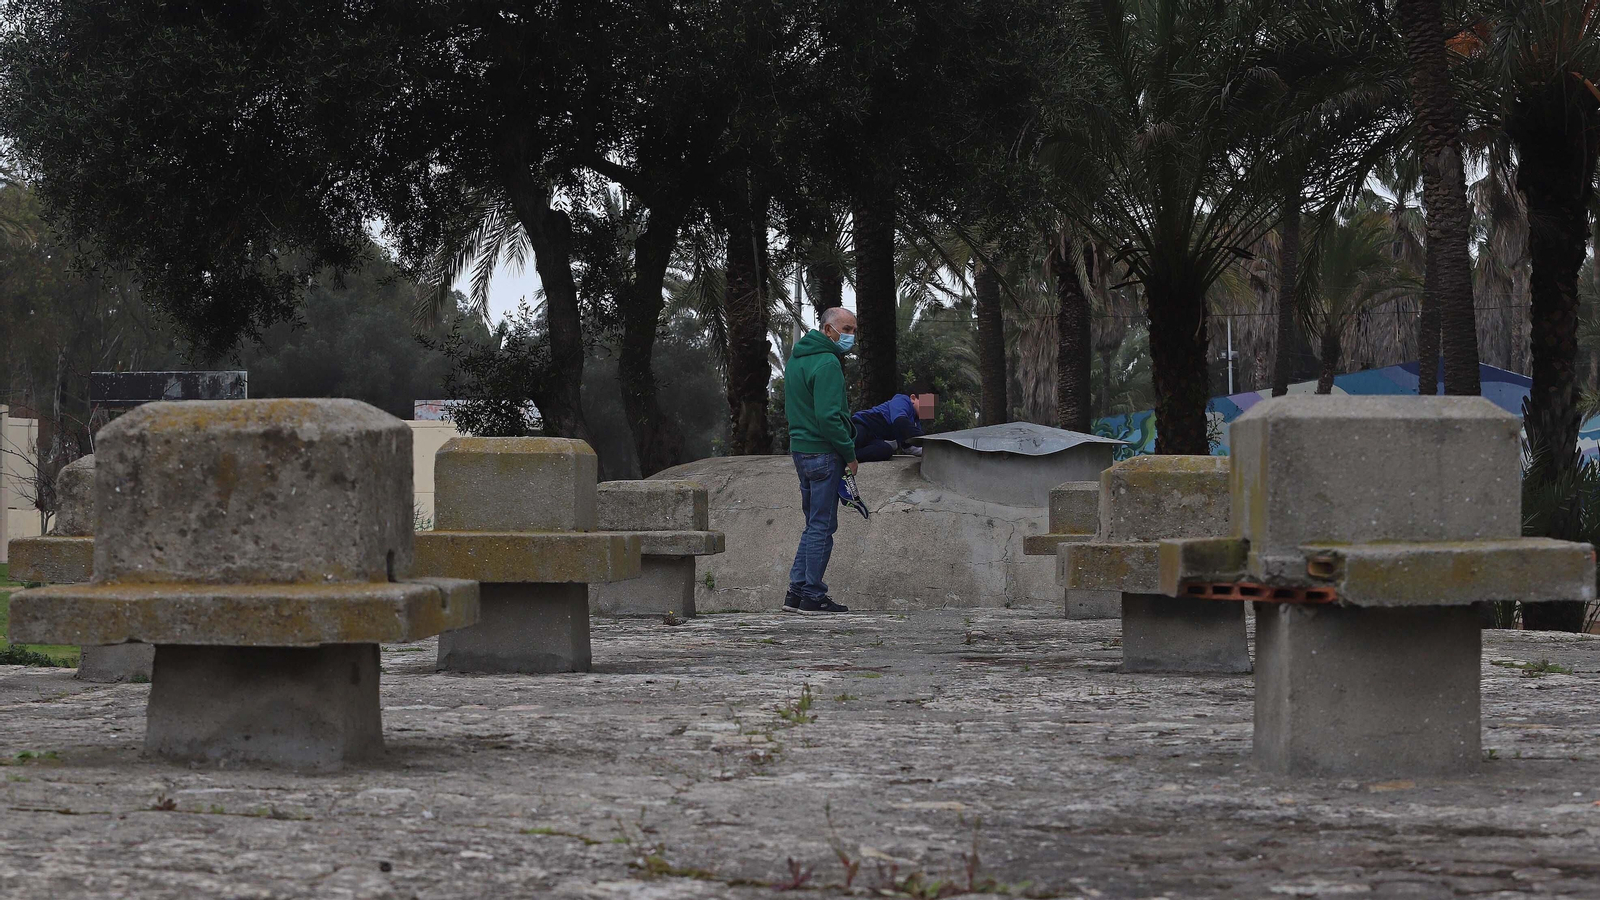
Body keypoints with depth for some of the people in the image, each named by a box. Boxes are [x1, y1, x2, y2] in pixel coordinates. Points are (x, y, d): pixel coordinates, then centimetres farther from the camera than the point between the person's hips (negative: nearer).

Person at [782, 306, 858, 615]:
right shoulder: (827, 363, -16)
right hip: (824, 452, -9)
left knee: (814, 524, 15)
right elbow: (828, 417, -22)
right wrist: (850, 453, -12)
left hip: (800, 449, 9)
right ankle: (813, 597, -2)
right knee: (822, 526, -4)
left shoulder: (796, 358, 15)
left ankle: (797, 592, 14)